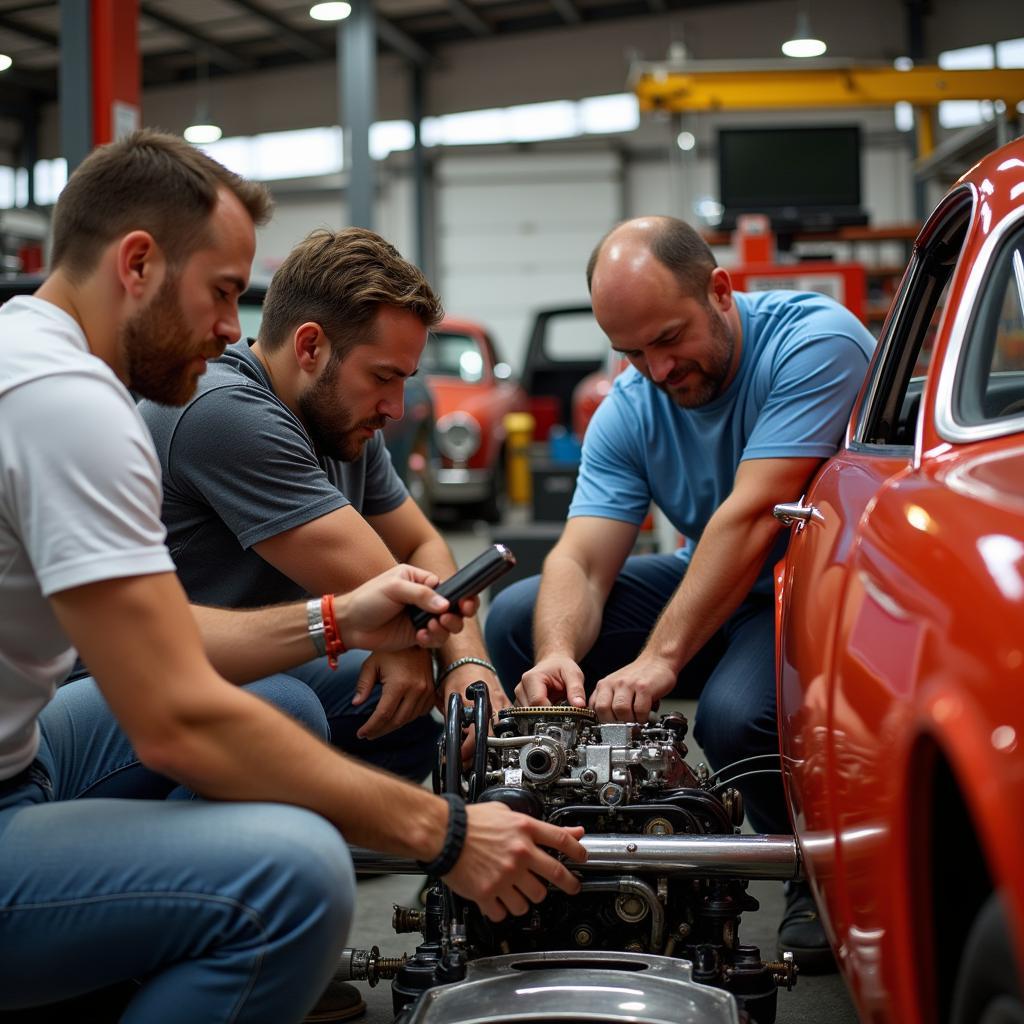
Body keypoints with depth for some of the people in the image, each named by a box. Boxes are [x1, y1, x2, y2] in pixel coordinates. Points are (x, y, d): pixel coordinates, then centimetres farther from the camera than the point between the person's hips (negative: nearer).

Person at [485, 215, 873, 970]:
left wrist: (659, 660, -37)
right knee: (519, 620, -7)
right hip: (714, 590, 6)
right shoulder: (629, 410, -4)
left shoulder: (816, 340, -22)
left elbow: (752, 518, -31)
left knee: (737, 715, -35)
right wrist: (559, 654, -36)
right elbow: (581, 560, -13)